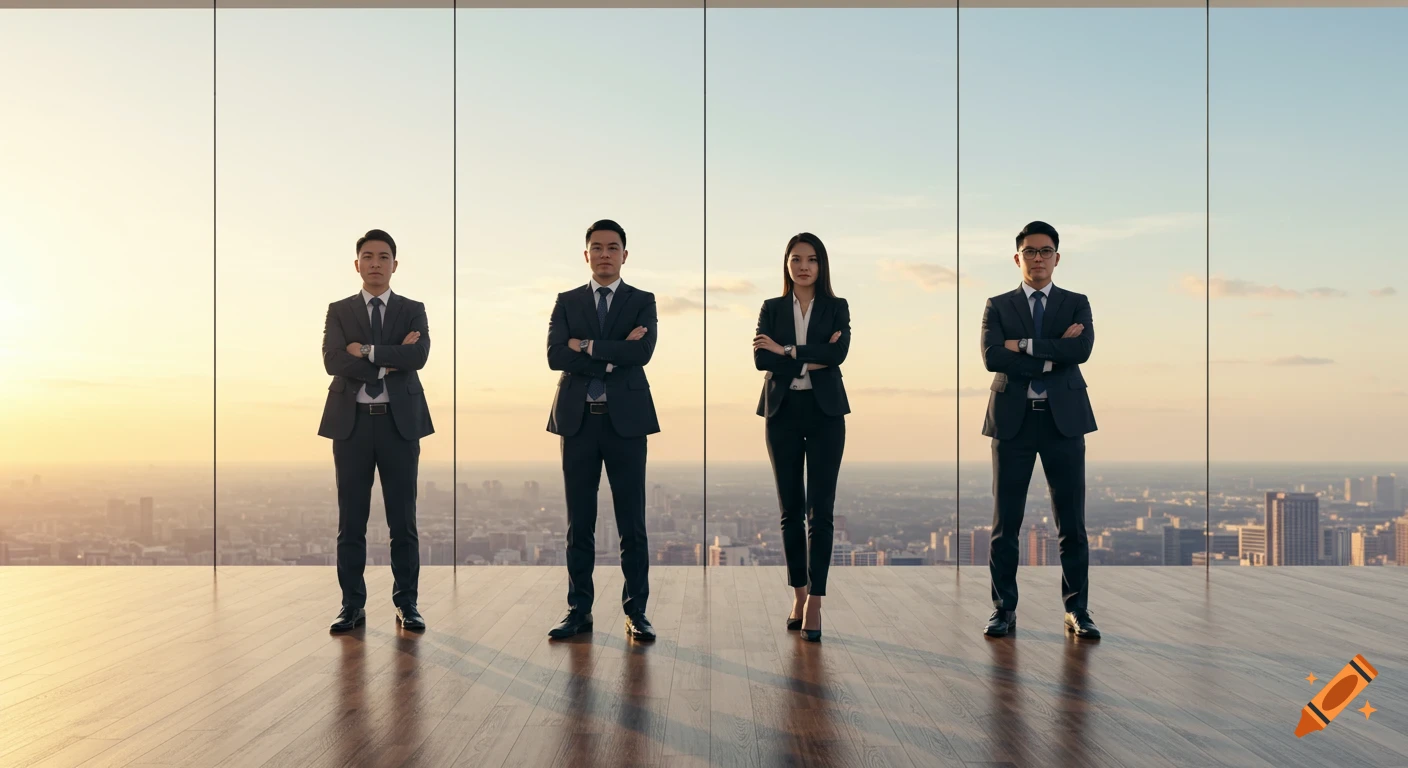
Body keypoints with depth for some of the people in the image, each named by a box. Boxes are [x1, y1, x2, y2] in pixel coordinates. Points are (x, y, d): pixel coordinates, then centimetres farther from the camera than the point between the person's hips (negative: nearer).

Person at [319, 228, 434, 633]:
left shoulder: (413, 310, 8)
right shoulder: (339, 311, 8)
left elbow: (418, 357, -11)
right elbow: (333, 361, -9)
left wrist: (366, 351, -12)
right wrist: (389, 361, -13)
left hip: (400, 422, 0)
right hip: (352, 422, 0)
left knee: (403, 519, 3)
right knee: (351, 520, 4)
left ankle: (406, 603, 12)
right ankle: (353, 605, 13)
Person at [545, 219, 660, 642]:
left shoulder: (642, 301, 6)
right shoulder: (567, 302, 9)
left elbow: (642, 353, -12)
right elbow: (554, 356, -6)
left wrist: (587, 346, -10)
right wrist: (613, 357, -12)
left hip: (625, 419, -1)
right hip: (578, 419, 2)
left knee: (632, 522, 2)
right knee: (579, 523, 6)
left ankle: (636, 612, 10)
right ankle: (579, 610, 15)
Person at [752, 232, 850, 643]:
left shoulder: (837, 308, 7)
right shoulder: (771, 308, 9)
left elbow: (838, 353, -11)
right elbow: (761, 358, -6)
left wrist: (787, 351, -12)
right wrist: (810, 360, -13)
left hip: (824, 411, -1)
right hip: (783, 411, 1)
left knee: (820, 508, -7)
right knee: (790, 508, 6)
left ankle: (815, 603, -6)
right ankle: (799, 594, 18)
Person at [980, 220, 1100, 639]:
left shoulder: (1077, 304, 9)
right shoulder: (998, 306, 7)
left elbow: (1081, 350, -11)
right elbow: (991, 356, -10)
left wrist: (1024, 345, -12)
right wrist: (1051, 357, -11)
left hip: (1063, 418, 0)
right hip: (1012, 418, 0)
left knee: (1072, 522, 3)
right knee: (1005, 522, 3)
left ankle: (1077, 610, 12)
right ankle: (1004, 608, 12)